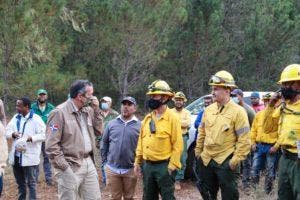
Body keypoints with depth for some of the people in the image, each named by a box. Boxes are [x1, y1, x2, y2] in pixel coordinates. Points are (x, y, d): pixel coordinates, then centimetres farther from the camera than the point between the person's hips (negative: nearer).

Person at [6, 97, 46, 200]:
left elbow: (43, 135, -14)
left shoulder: (36, 119, -9)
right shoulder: (15, 118, 12)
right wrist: (13, 134, -12)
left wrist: (31, 138, -28)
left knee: (31, 183, 0)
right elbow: (7, 131, 10)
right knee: (20, 183, 17)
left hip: (29, 157, -6)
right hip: (16, 157, 7)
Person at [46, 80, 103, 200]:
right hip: (70, 167, -7)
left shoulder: (88, 111, 10)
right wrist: (64, 168, -16)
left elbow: (98, 131, 15)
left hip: (88, 163, 7)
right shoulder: (60, 112, -13)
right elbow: (51, 145, -15)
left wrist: (96, 110, 4)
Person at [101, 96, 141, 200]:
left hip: (130, 169, -1)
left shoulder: (139, 126, -4)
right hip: (112, 168, 2)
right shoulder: (111, 124, 3)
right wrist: (105, 160, 7)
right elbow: (104, 143, 10)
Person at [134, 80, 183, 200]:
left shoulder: (172, 118, -10)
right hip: (147, 165, 7)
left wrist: (172, 166, -16)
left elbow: (177, 145, -12)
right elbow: (141, 141, 14)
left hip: (164, 166, -6)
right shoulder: (147, 118, 10)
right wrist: (137, 162, 11)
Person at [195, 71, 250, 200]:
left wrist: (236, 160, -16)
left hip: (226, 162, -6)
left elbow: (244, 140, -14)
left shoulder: (238, 111, -12)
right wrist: (198, 150, 15)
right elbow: (202, 132, 18)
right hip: (206, 160, 6)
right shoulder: (208, 110, 7)